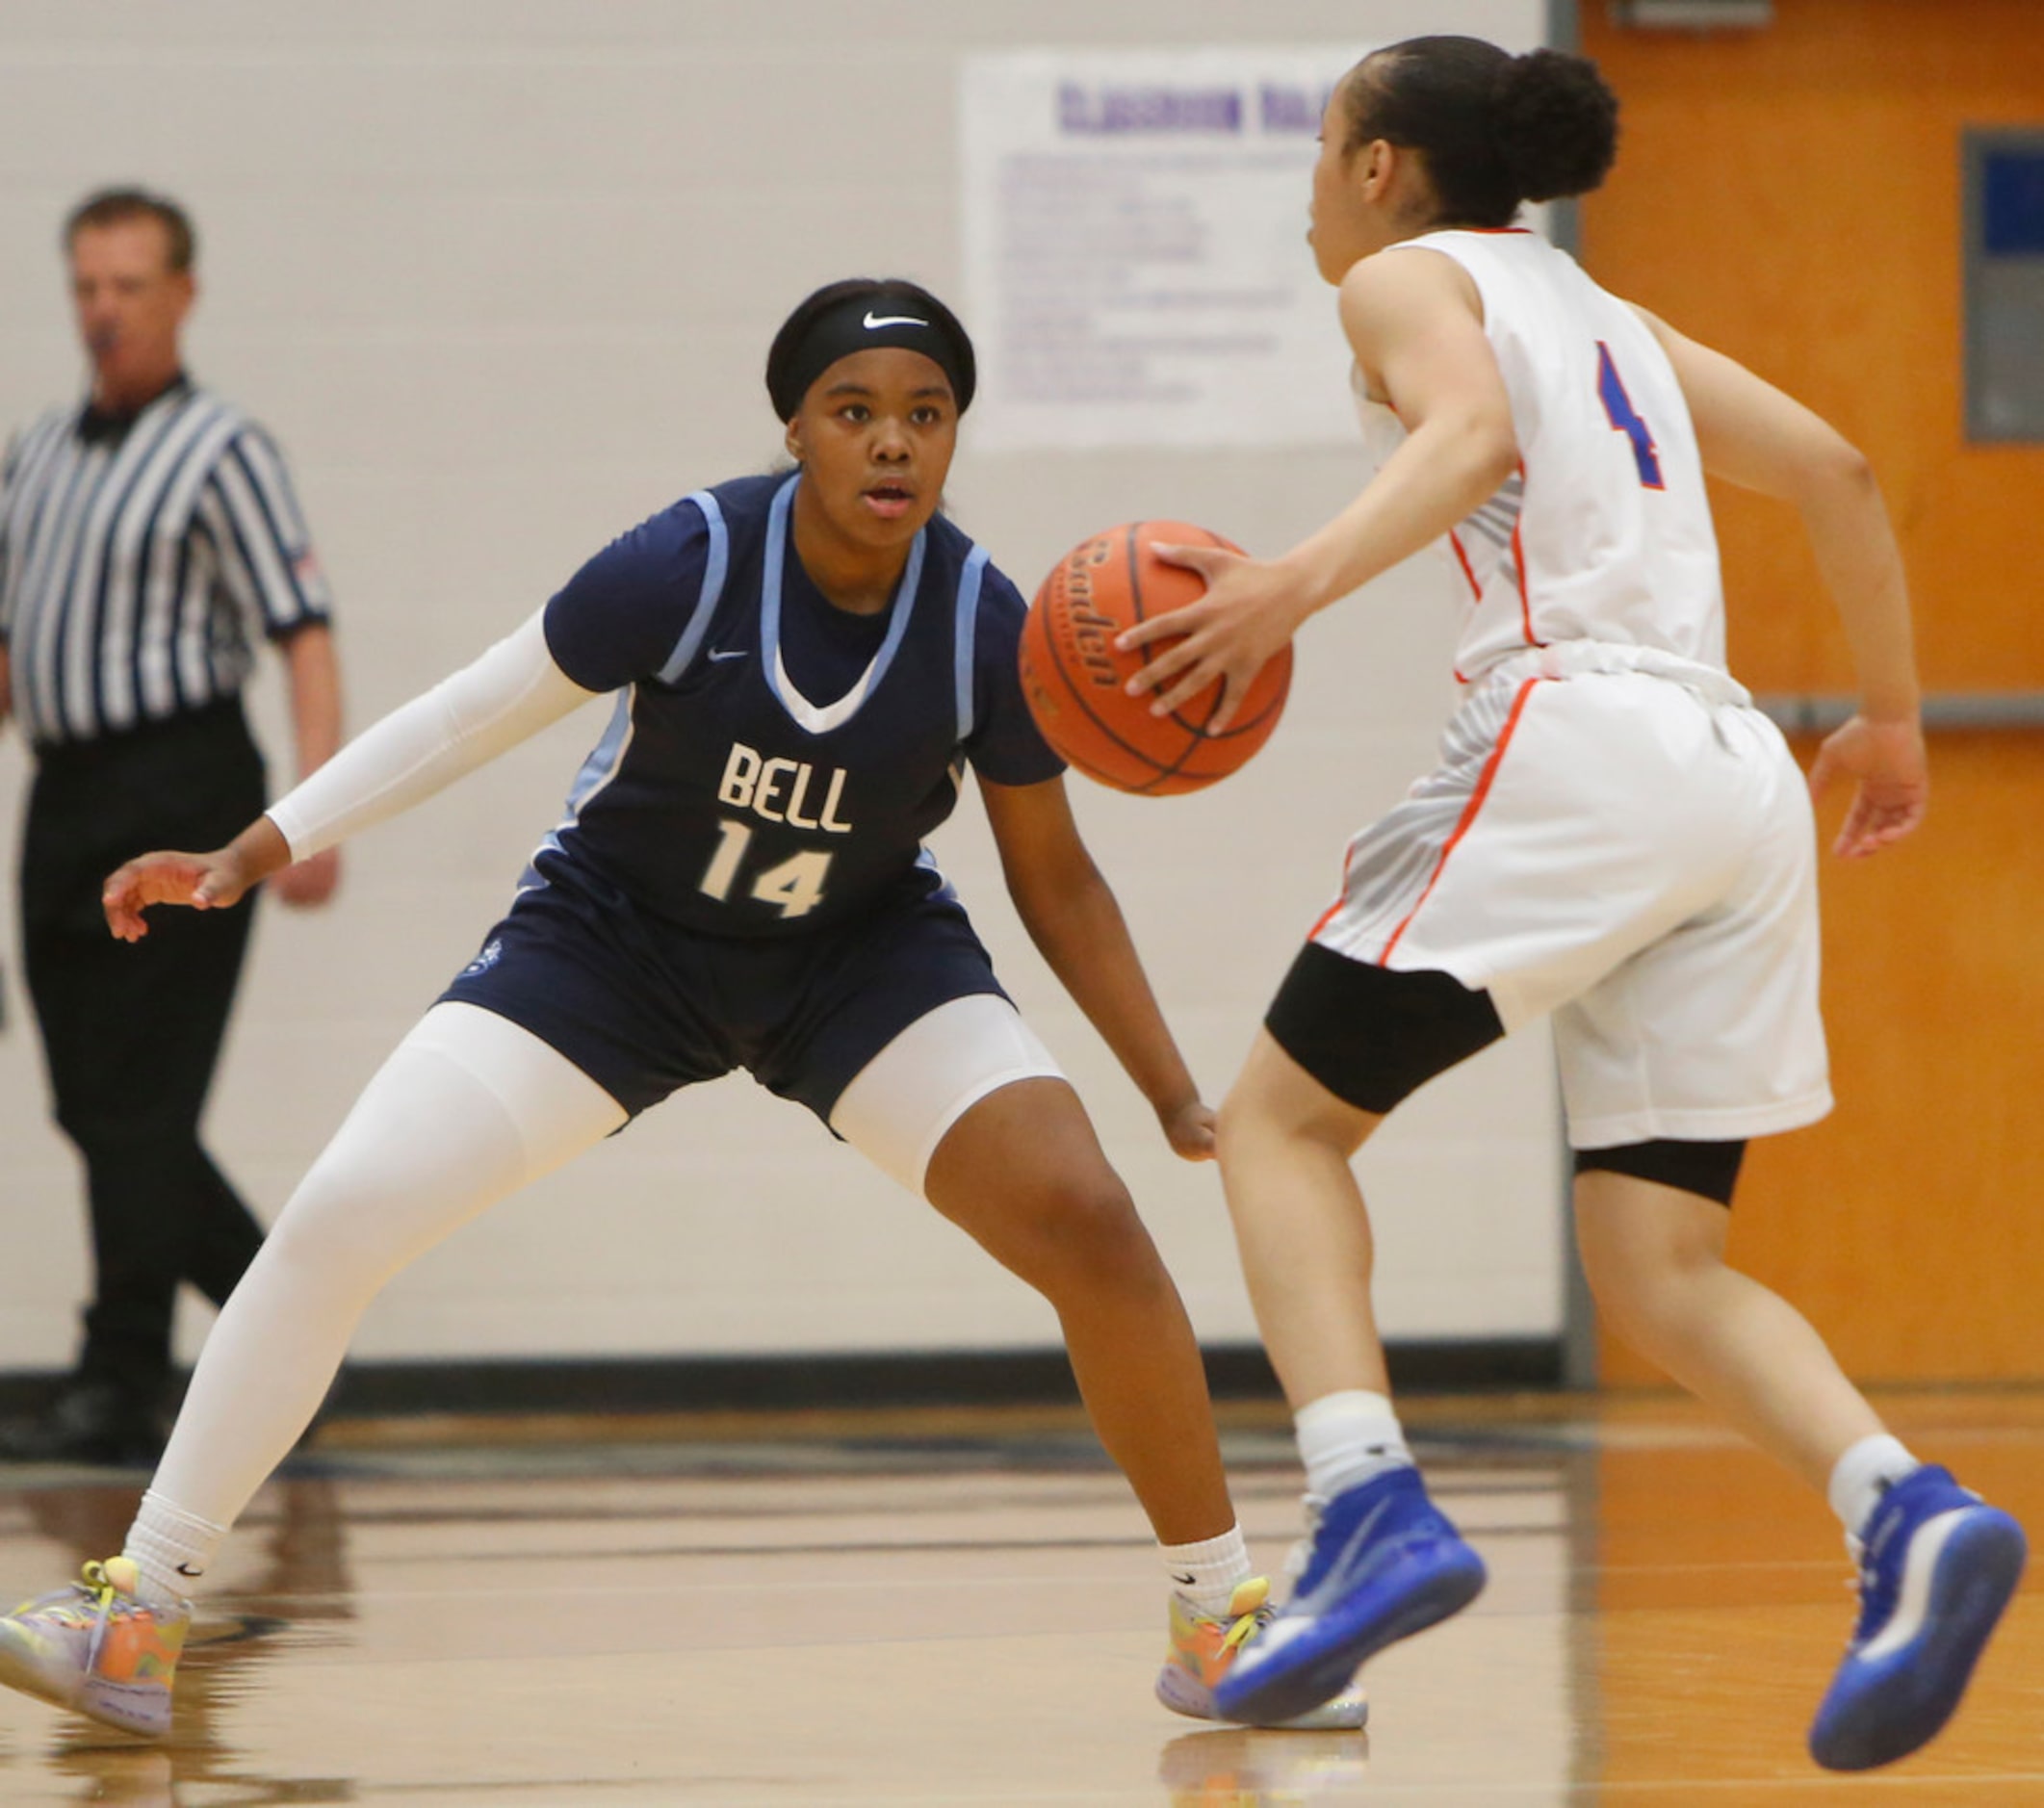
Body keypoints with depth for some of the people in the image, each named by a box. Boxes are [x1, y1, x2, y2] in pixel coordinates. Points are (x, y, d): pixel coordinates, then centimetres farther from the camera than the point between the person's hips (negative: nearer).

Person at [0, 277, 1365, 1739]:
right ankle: (135, 1624, -3)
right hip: (613, 939, -1)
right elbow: (480, 712, -12)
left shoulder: (984, 624, -19)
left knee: (1087, 1221, -19)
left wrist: (1176, 1093, -10)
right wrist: (255, 851, -12)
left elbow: (1054, 877, -5)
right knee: (337, 1221, -14)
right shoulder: (691, 564, -25)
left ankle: (1222, 1620, 0)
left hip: (864, 951, 1)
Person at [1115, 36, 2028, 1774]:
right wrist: (1891, 716, 34)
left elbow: (1474, 434, -13)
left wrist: (1305, 576, -27)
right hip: (1740, 780, 7)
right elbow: (1834, 469, 26)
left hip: (1579, 734, -7)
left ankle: (1371, 1512, -19)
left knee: (1283, 1116, 3)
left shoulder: (1410, 274, 8)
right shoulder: (1606, 314, 30)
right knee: (1660, 1269, 4)